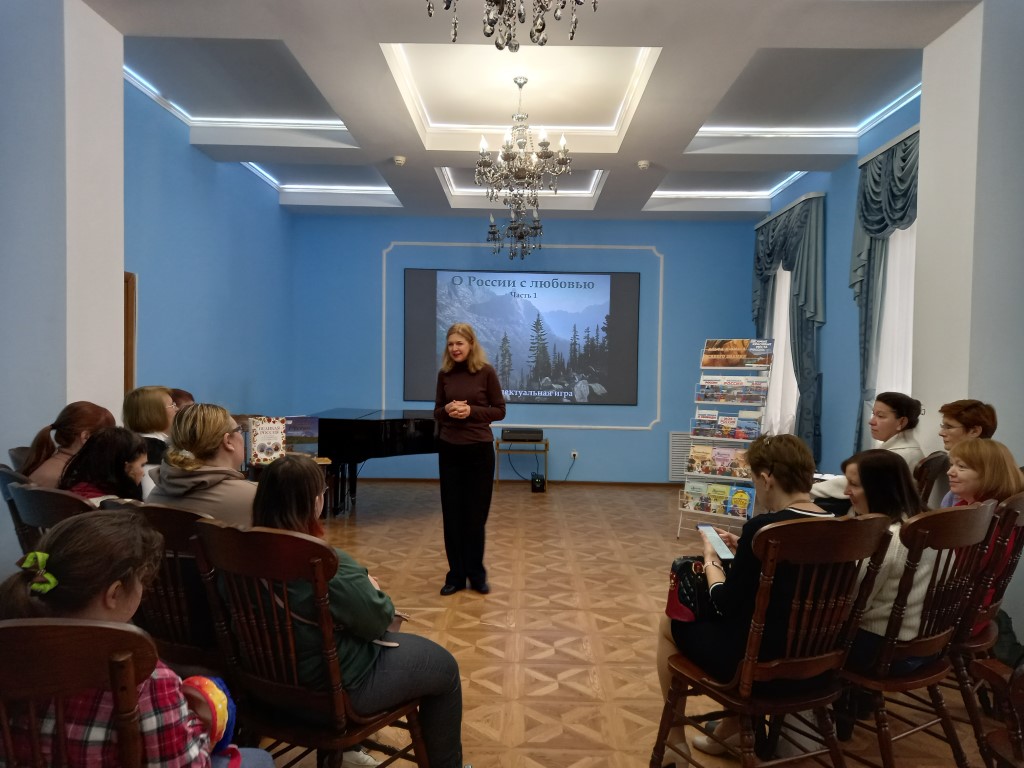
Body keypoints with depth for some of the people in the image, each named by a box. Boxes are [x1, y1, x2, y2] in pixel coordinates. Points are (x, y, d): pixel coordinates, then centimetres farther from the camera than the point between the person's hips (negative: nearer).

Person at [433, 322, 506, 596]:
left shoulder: (486, 372, -6)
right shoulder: (444, 373, 3)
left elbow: (500, 411, -3)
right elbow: (437, 412, 10)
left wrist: (471, 411, -17)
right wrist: (448, 410, -13)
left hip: (479, 450, -3)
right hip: (449, 450, 3)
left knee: (476, 514, 5)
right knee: (452, 514, 6)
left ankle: (476, 574, 21)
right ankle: (456, 574, 19)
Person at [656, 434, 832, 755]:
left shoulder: (764, 527, -24)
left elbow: (726, 605, -14)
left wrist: (711, 560, 2)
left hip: (760, 663, -7)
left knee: (671, 623, 17)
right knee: (742, 615, 33)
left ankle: (674, 738, 29)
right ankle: (734, 727, 37)